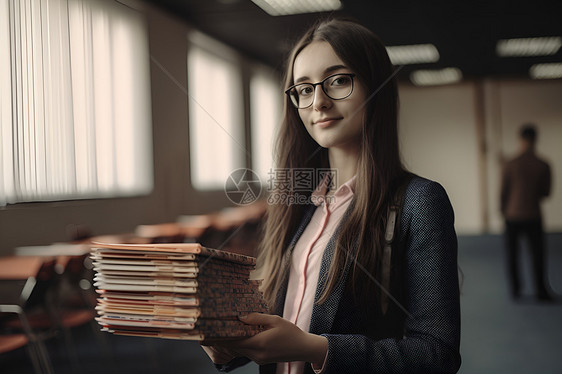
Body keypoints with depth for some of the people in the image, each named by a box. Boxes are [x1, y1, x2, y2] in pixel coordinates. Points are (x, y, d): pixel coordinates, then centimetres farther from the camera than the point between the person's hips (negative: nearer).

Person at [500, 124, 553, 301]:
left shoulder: (510, 165, -11)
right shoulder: (543, 166, -8)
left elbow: (503, 192, -5)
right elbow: (546, 192, 1)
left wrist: (504, 211, 11)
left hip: (513, 215, 0)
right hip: (533, 216, 0)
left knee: (512, 254, 11)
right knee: (537, 254, 8)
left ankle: (515, 289, 14)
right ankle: (541, 290, 10)